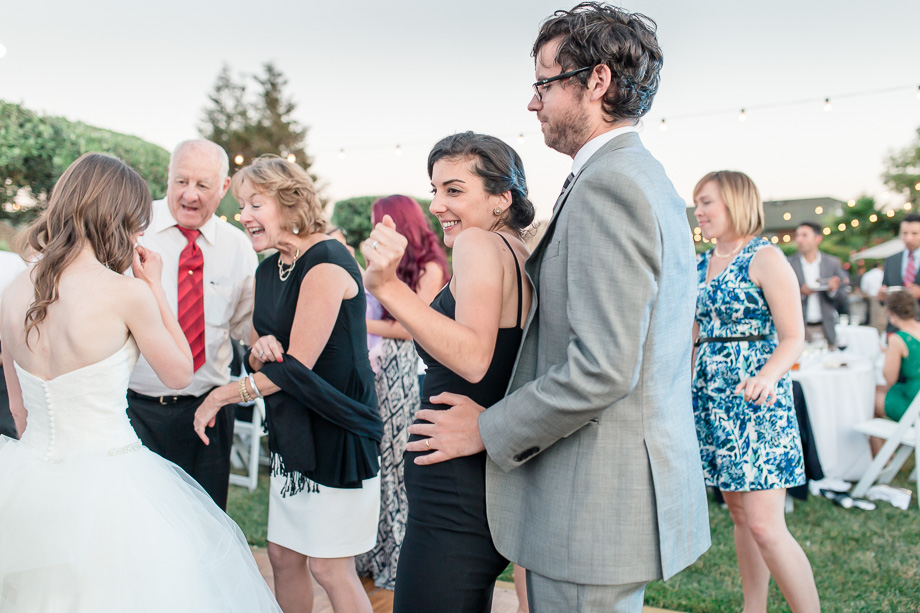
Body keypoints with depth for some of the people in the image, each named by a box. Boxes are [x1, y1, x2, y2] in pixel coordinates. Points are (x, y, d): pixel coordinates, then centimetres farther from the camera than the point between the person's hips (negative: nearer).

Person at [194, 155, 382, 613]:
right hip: (290, 433, 9)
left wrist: (221, 396, -11)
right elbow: (260, 358, 15)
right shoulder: (267, 271, 11)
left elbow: (297, 365, -19)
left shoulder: (326, 264, -17)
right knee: (283, 555, 14)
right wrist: (261, 351, -10)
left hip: (335, 432, -8)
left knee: (330, 569, -1)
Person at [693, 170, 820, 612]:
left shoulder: (765, 258, -8)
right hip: (712, 400, 7)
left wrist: (767, 376, -30)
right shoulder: (702, 266, 13)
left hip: (755, 399, -7)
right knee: (738, 511, 12)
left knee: (764, 525, -11)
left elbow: (794, 339, -13)